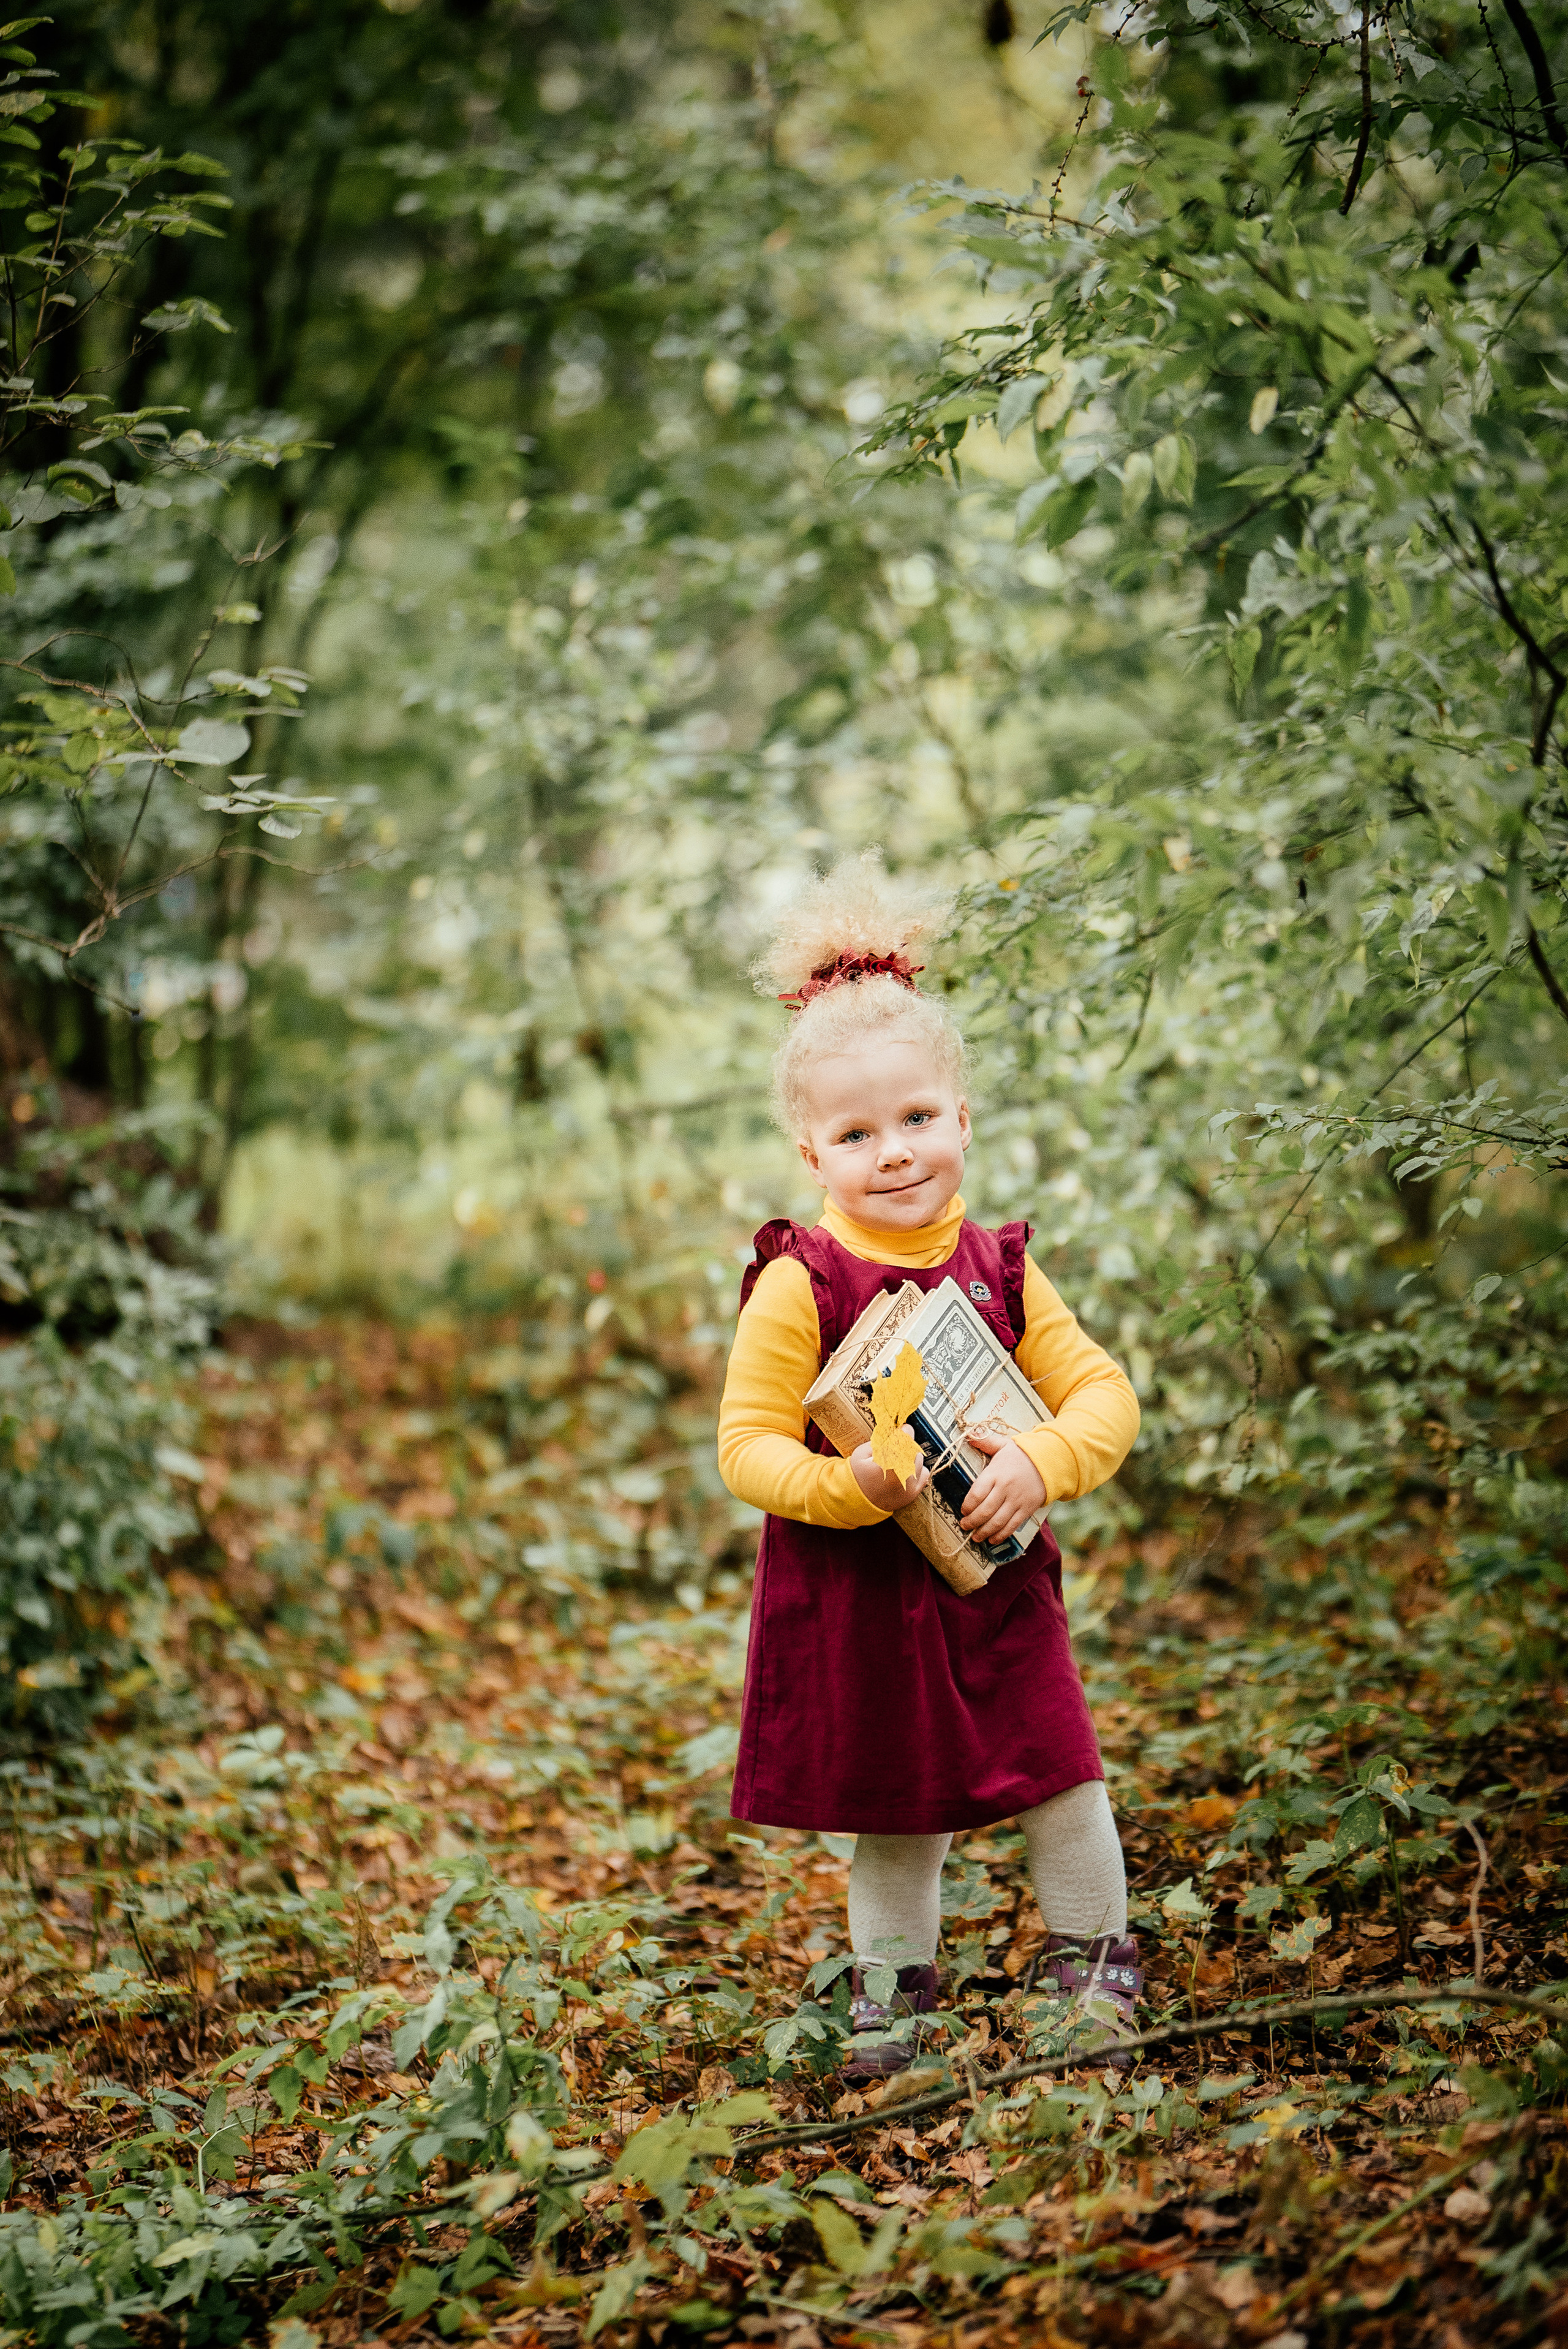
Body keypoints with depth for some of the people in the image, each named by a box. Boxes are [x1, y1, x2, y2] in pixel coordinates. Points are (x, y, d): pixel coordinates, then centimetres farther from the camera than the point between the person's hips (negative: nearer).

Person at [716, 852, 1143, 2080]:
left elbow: (1104, 1394, -1)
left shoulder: (1001, 1269, -1)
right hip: (853, 1599, -2)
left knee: (1063, 1783, 4)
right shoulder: (798, 1287, -12)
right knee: (894, 1819, 10)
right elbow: (748, 1446, -11)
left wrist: (1040, 1465, -20)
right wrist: (844, 1486, -28)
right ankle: (891, 1989, 31)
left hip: (996, 1582, 3)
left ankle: (1093, 1965, 26)